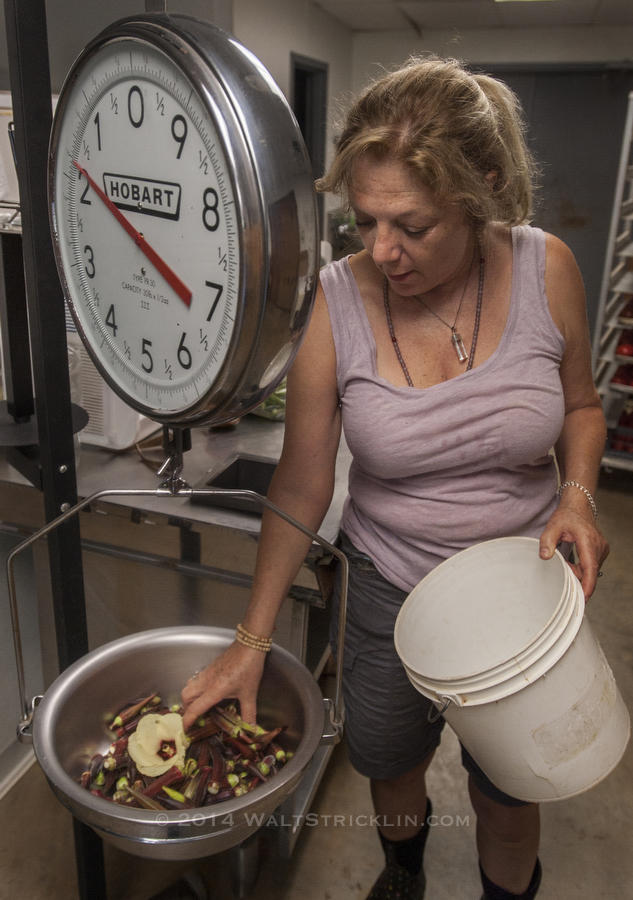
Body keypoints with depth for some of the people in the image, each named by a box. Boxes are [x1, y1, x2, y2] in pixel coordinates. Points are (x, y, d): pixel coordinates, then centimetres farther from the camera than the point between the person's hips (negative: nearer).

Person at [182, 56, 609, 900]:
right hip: (391, 587, 0)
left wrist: (578, 493, -18)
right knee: (388, 761, 23)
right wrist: (251, 640, -9)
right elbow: (301, 488, -12)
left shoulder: (546, 269, -16)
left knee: (506, 794, 19)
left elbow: (581, 405, 3)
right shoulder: (336, 301, -20)